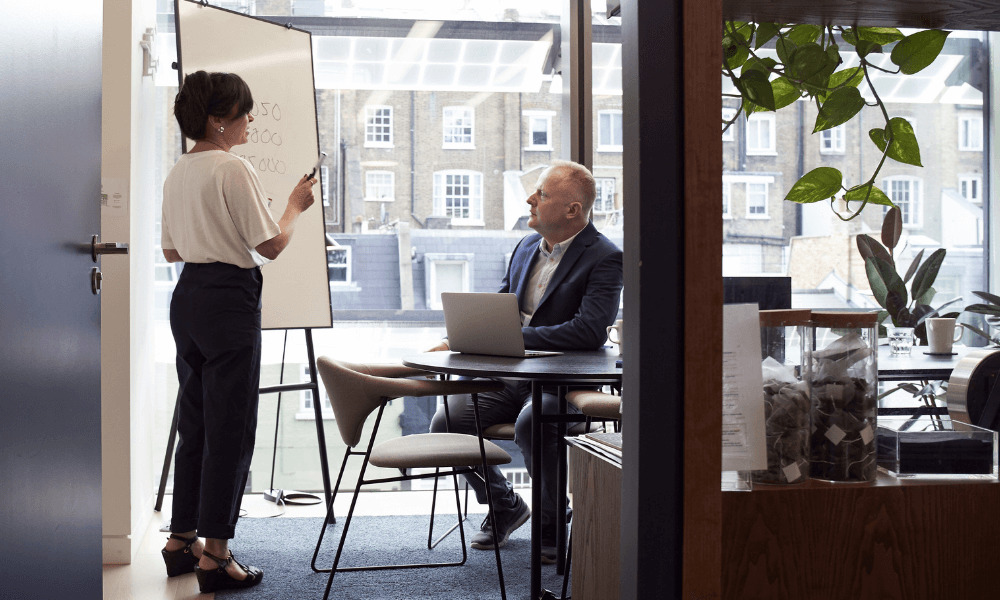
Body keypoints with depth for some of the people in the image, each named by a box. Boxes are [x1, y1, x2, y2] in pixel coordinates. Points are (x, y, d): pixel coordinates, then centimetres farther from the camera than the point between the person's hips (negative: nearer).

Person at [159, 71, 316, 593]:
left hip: (187, 296, 9)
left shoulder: (177, 173, 12)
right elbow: (270, 246, -13)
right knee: (230, 428, -2)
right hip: (230, 300, -9)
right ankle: (215, 555, 2)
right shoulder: (233, 169, -14)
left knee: (194, 423, 16)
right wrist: (295, 206, 3)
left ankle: (181, 540, 24)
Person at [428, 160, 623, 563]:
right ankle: (504, 506, 14)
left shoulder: (605, 258, -11)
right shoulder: (526, 247, 14)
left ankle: (552, 525, -8)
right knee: (446, 421, -13)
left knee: (531, 423, -37)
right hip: (511, 378, 7)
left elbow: (590, 332, -25)